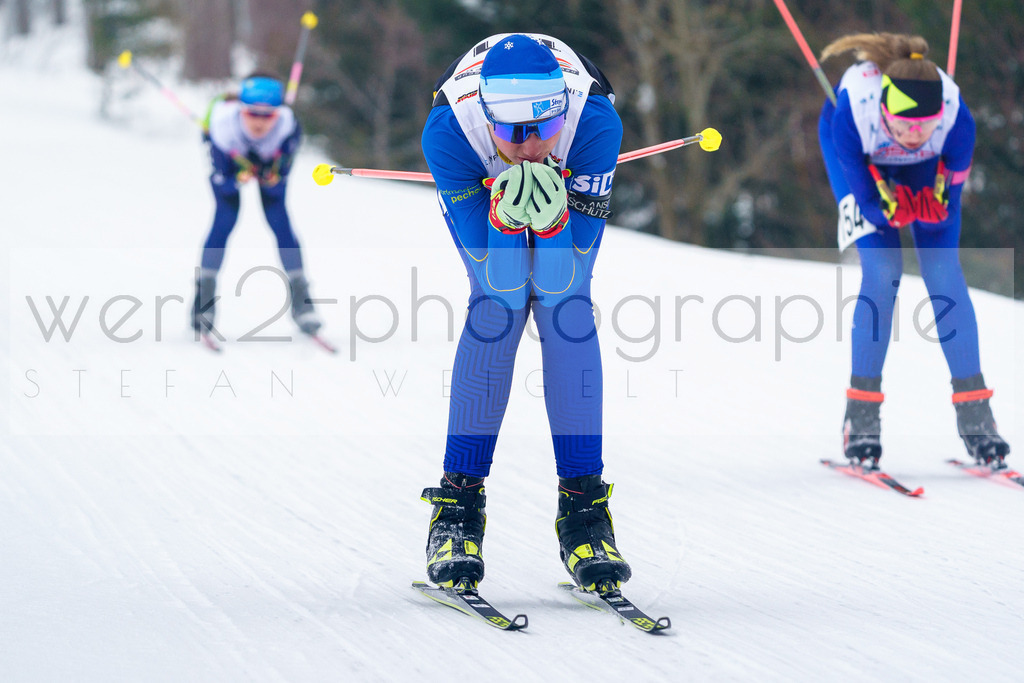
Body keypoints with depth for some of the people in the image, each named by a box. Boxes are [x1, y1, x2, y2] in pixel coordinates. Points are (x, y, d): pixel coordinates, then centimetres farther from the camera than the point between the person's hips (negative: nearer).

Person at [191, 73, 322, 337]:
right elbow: (223, 182, -28)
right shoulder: (224, 125, -40)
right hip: (231, 162, -1)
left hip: (270, 162, 1)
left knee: (279, 221, -13)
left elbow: (280, 185, -28)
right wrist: (238, 181, -49)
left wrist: (273, 180, -49)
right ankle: (204, 295, -7)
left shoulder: (287, 126, -38)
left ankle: (300, 297, -2)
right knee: (225, 219, -17)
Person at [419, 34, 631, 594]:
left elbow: (582, 246, -31)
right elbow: (479, 248, -31)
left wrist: (552, 216, -52)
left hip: (573, 179, 1)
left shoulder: (596, 122, -39)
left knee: (563, 298, -19)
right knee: (500, 298, -20)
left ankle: (583, 506, -14)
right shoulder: (447, 131, -40)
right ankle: (458, 500, -11)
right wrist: (504, 213, -52)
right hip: (476, 183, 0)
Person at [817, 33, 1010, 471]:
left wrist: (926, 206, -40)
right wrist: (897, 209, -42)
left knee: (943, 271, -7)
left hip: (928, 164, 1)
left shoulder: (957, 121, -38)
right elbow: (868, 203, -27)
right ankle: (862, 417, -3)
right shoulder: (850, 120, -42)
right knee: (882, 270, -14)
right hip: (860, 156, -1)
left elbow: (945, 207, -22)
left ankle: (974, 415, 1)